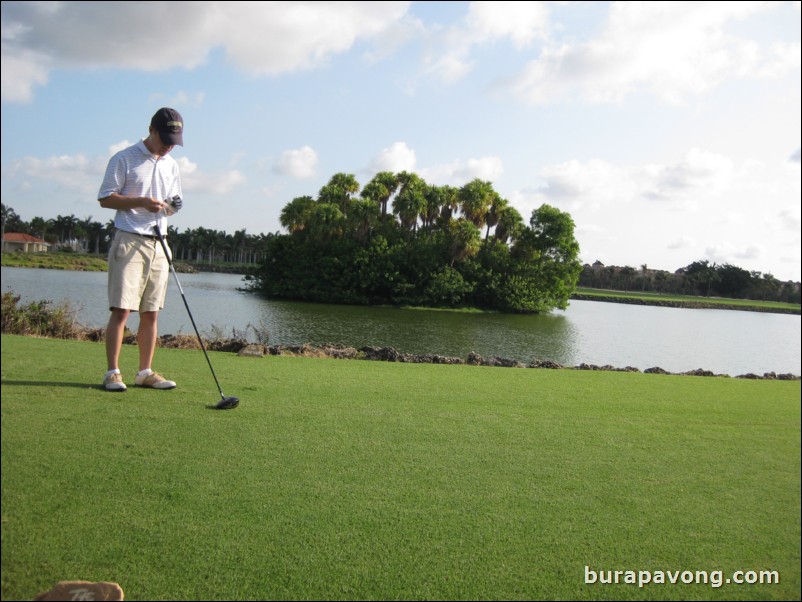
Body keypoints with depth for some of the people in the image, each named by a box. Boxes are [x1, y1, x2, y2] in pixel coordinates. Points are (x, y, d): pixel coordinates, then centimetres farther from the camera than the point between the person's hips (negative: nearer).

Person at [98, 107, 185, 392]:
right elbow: (105, 198, -4)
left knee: (151, 312, 5)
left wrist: (171, 206, -2)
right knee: (121, 309, -9)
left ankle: (145, 372, 11)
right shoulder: (124, 159, -1)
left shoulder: (172, 166, 17)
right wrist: (142, 202, -16)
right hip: (129, 240, -5)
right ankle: (113, 372, -4)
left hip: (159, 243, 6)